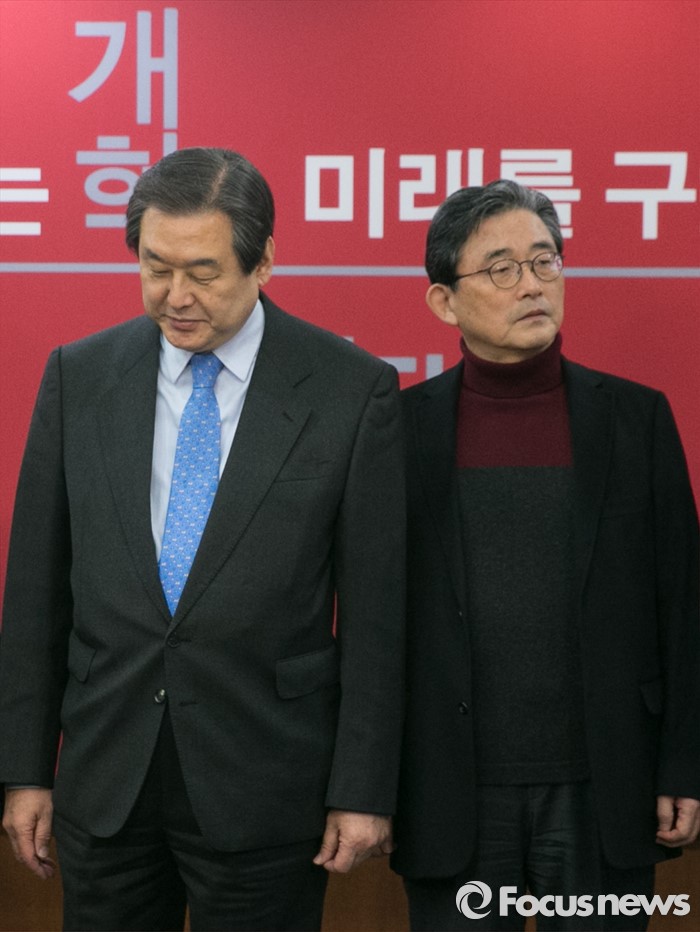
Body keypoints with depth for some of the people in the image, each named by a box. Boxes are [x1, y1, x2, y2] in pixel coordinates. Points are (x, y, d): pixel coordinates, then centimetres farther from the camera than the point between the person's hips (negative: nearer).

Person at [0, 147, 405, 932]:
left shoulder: (352, 388, -7)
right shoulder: (79, 375, 2)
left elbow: (374, 604, -5)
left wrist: (363, 789, -5)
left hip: (263, 787, -2)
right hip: (103, 775, 3)